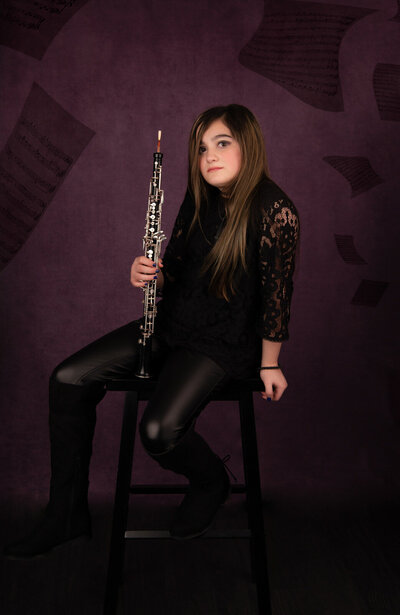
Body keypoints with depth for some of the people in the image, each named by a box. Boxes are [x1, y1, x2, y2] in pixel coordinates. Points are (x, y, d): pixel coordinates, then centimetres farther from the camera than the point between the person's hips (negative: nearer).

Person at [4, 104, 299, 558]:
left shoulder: (274, 210, -18)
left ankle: (211, 482, 9)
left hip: (224, 344, -7)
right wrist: (148, 273, -11)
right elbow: (174, 269, 12)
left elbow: (277, 293, -13)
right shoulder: (199, 199, 5)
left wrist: (269, 365, -7)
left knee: (159, 430, -29)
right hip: (172, 325, 8)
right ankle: (66, 514, 5)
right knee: (69, 379, -5)